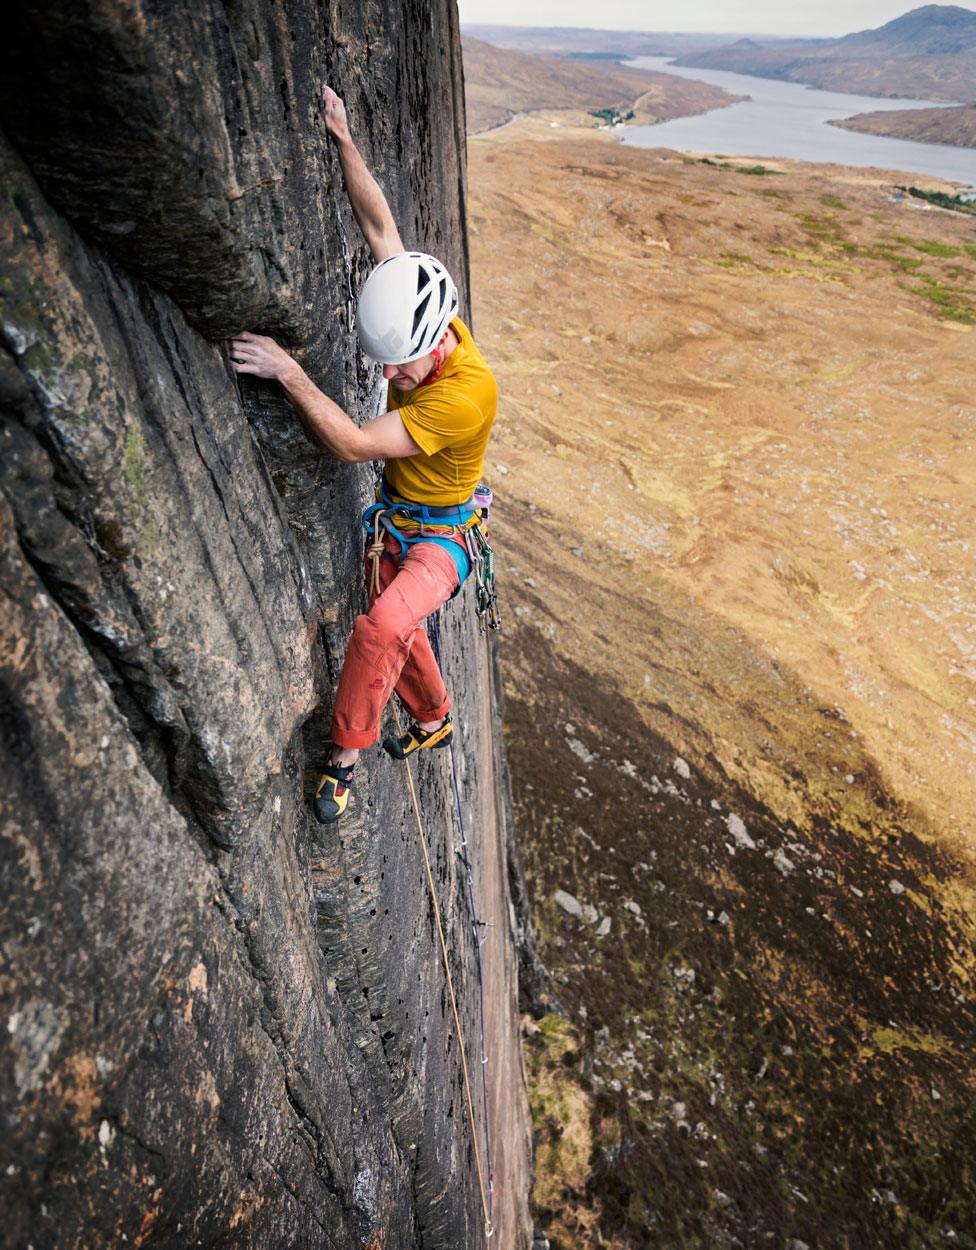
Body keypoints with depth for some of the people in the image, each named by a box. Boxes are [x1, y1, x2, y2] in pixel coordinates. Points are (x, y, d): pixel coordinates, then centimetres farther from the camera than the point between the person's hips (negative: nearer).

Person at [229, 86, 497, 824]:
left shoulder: (468, 391, -33)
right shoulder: (416, 322, -11)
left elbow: (353, 444, -34)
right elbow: (380, 224, -1)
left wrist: (289, 373, -35)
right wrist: (342, 138, -2)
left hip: (442, 536, -8)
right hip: (393, 520, 8)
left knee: (383, 628, -32)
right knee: (401, 636, 20)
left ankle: (345, 752, -9)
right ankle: (435, 722, 47)